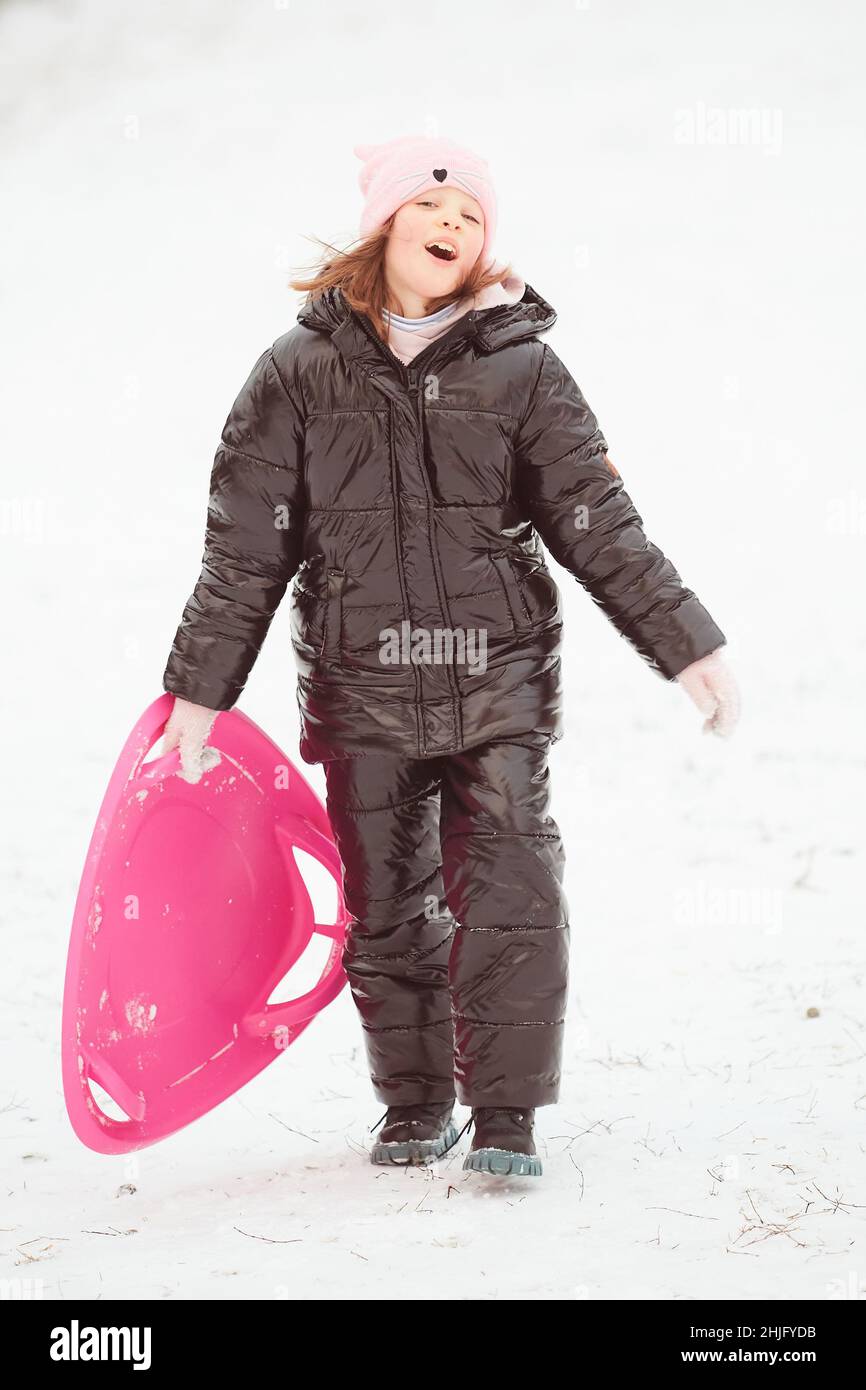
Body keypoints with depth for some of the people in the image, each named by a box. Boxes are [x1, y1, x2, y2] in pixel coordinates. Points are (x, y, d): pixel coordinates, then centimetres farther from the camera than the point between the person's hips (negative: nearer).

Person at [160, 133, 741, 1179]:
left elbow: (600, 529, 4)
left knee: (511, 896, -8)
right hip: (362, 694, 1)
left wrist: (689, 649, 1)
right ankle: (415, 1103, 24)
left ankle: (505, 1113, 2)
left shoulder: (520, 367, 2)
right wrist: (200, 689, 4)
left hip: (497, 688, -1)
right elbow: (246, 548, 5)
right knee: (386, 908, 8)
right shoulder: (300, 371, 3)